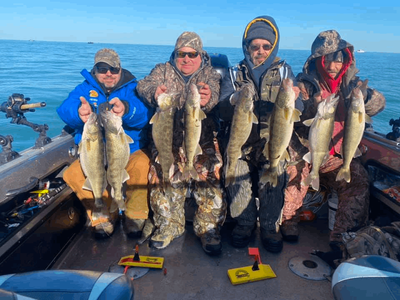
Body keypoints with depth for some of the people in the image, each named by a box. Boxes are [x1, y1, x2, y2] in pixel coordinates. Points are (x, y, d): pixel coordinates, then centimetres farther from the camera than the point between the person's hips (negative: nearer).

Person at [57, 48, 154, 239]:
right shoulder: (85, 89, 7)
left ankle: (135, 215, -7)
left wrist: (127, 110, -46)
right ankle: (105, 216, -1)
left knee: (142, 166, -33)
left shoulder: (133, 88, 0)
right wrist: (79, 112, -39)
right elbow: (65, 110, -14)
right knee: (73, 174, -24)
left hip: (131, 151, -2)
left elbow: (145, 114, -22)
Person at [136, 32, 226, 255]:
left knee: (211, 178, -16)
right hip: (169, 138, 1)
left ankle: (209, 228, 2)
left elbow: (216, 96, -10)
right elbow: (143, 85, 0)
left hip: (203, 138, -1)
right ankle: (169, 226, 5)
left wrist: (209, 98, -36)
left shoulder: (210, 74, 11)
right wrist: (154, 92, -25)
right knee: (164, 176, -15)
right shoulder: (163, 70, 16)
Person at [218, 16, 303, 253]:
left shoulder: (284, 71, 13)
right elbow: (224, 113, -2)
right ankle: (245, 221, -3)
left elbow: (297, 113, 1)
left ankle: (270, 225, -4)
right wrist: (236, 100, -24)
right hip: (241, 140, 1)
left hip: (273, 139, 0)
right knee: (236, 168, -28)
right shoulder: (235, 74, 13)